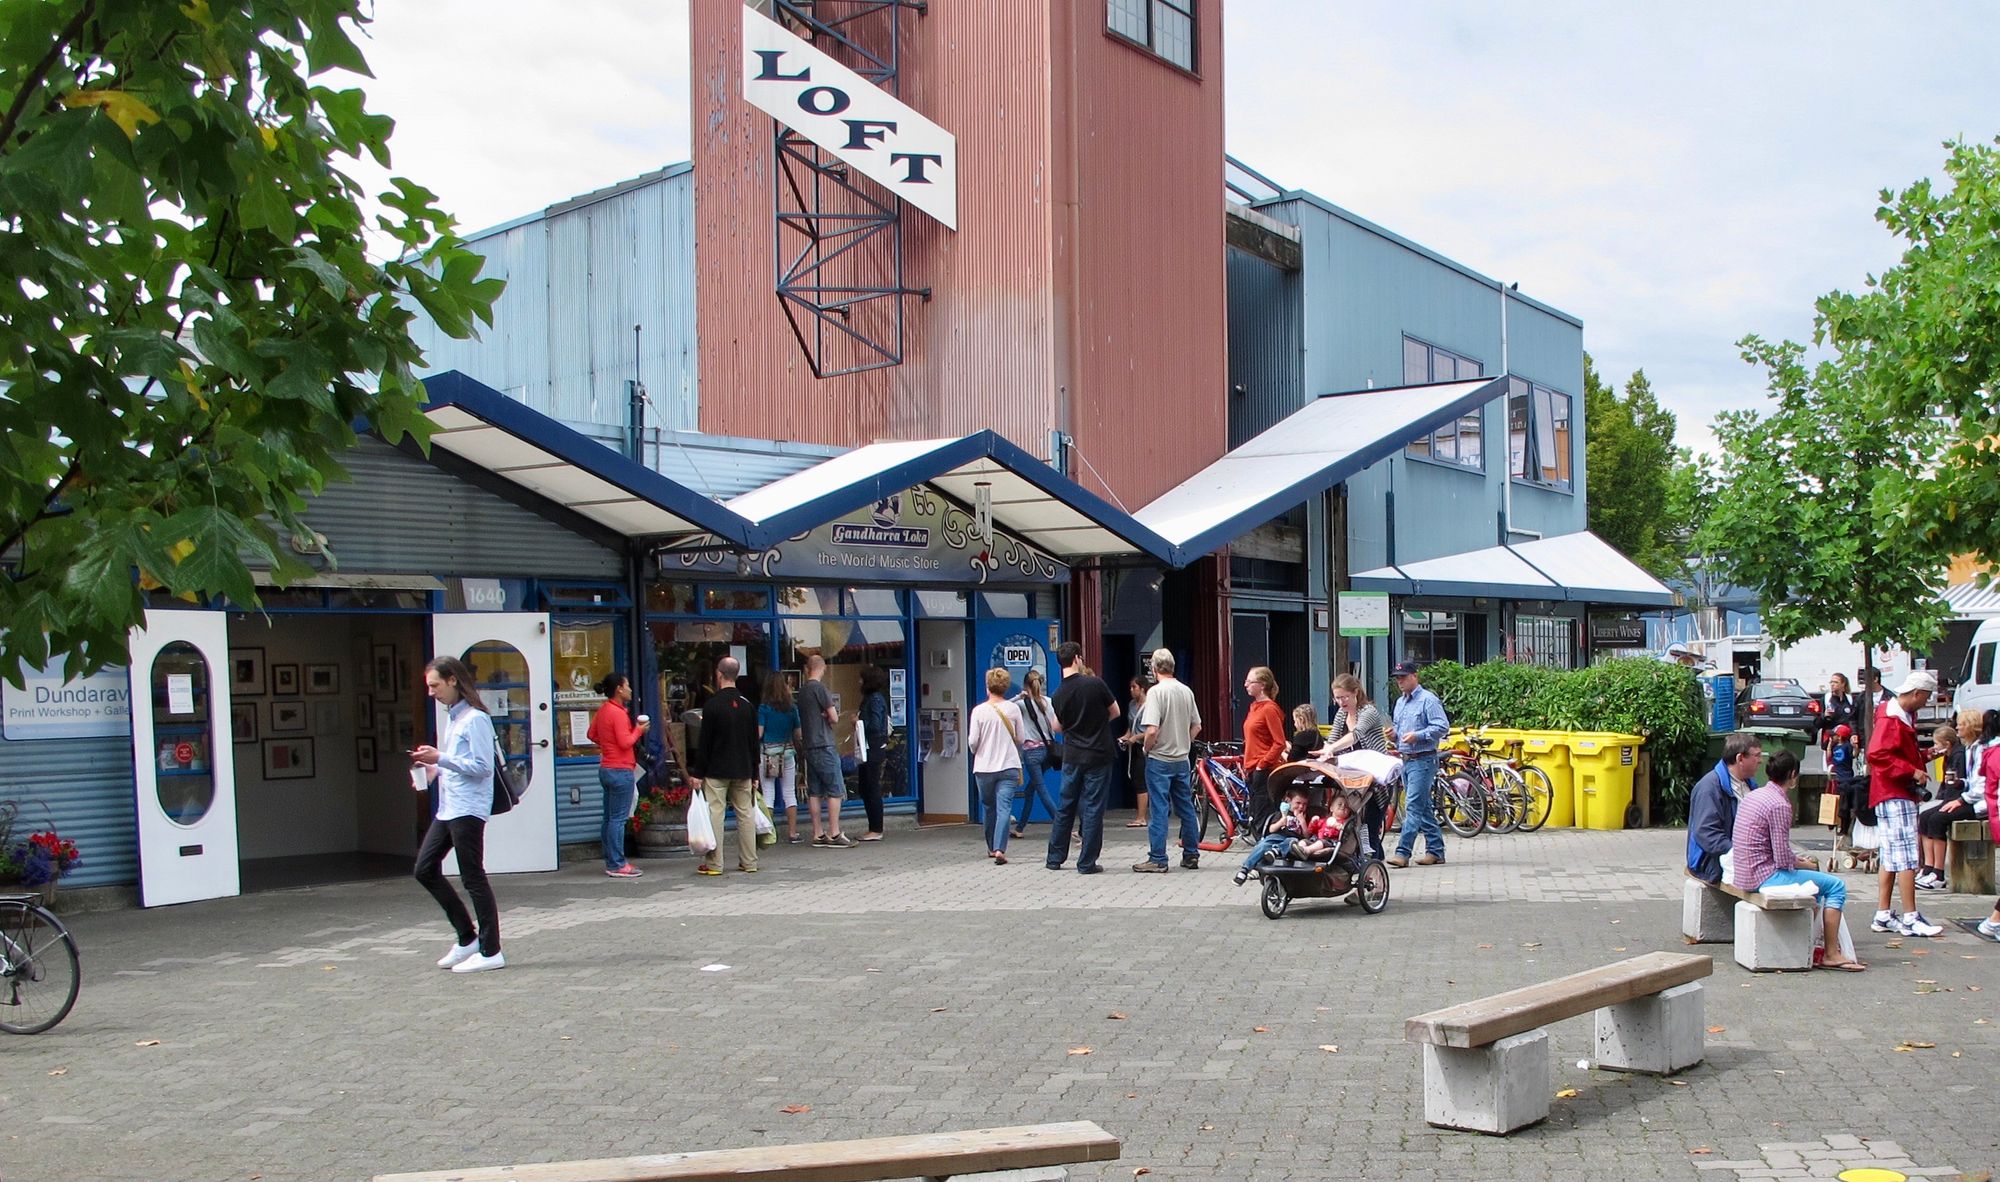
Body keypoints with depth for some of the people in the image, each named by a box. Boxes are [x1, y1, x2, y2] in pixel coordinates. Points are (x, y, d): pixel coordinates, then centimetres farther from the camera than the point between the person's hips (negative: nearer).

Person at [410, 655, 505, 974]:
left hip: (468, 808, -10)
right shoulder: (451, 717, 15)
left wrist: (440, 759, -19)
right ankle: (467, 938, 18)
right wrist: (435, 770, 7)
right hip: (447, 808, 10)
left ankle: (491, 952, 4)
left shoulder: (475, 719, -14)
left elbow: (482, 766, -19)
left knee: (473, 878, -4)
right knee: (425, 869, 10)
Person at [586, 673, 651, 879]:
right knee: (618, 818, -7)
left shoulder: (603, 710, 11)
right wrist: (639, 730, -5)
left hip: (606, 769, 10)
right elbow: (626, 742, -20)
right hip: (621, 771, -10)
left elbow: (591, 734, 20)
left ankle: (611, 861, 18)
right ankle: (616, 865, -5)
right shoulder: (618, 713, -17)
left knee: (610, 818, 13)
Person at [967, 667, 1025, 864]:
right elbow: (1020, 738, 4)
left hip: (984, 767, 0)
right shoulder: (1013, 709, -2)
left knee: (988, 807, 16)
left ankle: (992, 847, 28)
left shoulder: (979, 711, -6)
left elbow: (972, 741, -6)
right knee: (1004, 808, -5)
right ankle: (1000, 849, -19)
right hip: (1009, 766, 0)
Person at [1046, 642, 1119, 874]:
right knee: (1093, 809, 1)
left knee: (1065, 807, 14)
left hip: (1072, 757, 4)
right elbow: (1115, 712, 1)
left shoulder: (1059, 694, 0)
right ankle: (1086, 863, 3)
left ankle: (1054, 858, 21)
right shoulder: (1095, 684, -13)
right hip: (1097, 756, -4)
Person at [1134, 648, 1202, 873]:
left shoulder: (1156, 691, -15)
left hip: (1159, 760, -6)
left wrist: (1146, 748, -6)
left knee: (1159, 810, -3)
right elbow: (1196, 727, 10)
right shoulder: (1186, 691, 4)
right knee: (1186, 808, 13)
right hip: (1182, 759, 6)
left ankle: (1157, 860, -1)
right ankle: (1191, 856, 19)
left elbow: (1152, 730, -23)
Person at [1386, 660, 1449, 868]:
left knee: (1413, 806, -12)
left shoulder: (1428, 700, -9)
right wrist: (1393, 734, 5)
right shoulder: (1400, 702, 18)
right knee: (1424, 807, 12)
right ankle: (1436, 850, 18)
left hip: (1423, 761, -9)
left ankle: (1403, 853, -15)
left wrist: (1417, 736, -23)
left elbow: (1443, 727, -15)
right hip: (1406, 760, 9)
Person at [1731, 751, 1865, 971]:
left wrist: (1796, 857, 14)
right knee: (1836, 886, -4)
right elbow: (1783, 860, -18)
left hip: (1744, 873, 10)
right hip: (1764, 876, -10)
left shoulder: (1754, 796, 11)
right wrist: (1806, 864, 1)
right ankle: (1832, 955, -1)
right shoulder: (1779, 805, -17)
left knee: (1814, 880, 28)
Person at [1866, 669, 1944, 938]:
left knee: (1891, 857, 11)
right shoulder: (1890, 719, -16)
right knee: (1906, 856, -11)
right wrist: (1912, 772, -24)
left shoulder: (1904, 716, 18)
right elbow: (1877, 754, -27)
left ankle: (1883, 916, 14)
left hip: (1899, 795, 11)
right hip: (1894, 795, -11)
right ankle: (1910, 918, -11)